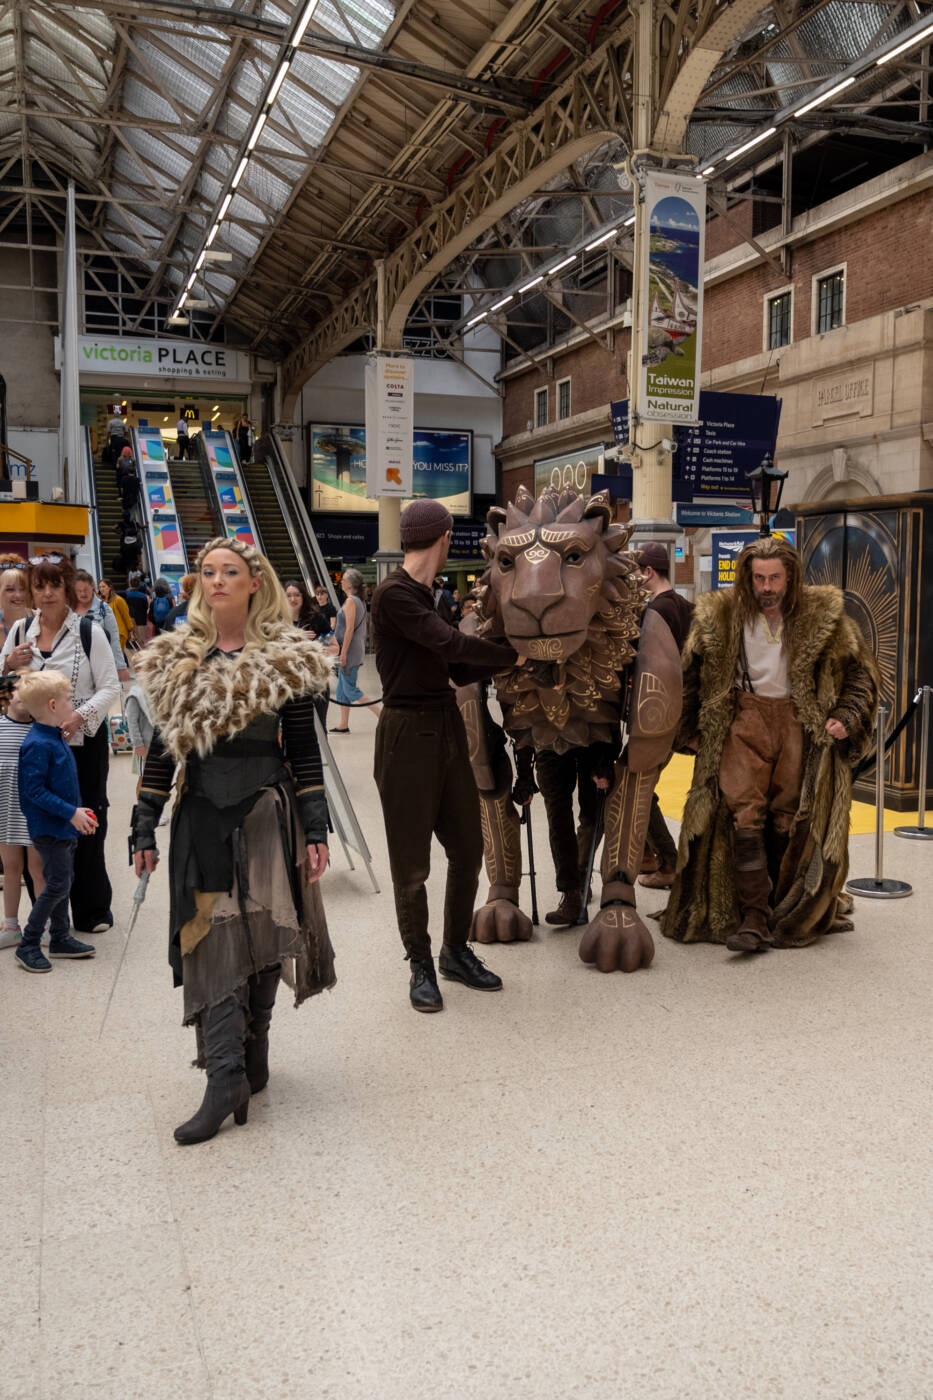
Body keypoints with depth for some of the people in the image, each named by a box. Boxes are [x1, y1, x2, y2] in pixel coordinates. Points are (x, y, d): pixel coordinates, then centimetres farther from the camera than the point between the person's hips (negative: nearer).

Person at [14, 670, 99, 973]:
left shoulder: (57, 738, 9)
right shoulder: (37, 745, -21)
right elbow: (35, 790, -23)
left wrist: (78, 812, 13)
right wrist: (71, 812, -22)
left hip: (64, 827, 10)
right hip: (48, 828, -9)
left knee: (62, 882, 16)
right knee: (57, 885, -6)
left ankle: (60, 939, 26)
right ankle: (28, 945, 5)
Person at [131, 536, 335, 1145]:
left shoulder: (287, 659, 0)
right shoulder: (177, 660, 7)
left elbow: (304, 751, 0)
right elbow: (162, 749, 9)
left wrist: (315, 831, -4)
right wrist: (145, 828, 5)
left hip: (266, 814, -2)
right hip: (202, 819, 2)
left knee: (260, 940, 3)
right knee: (212, 943, -2)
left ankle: (251, 1051, 23)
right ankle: (227, 1077, 0)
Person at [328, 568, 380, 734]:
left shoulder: (350, 601, -15)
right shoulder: (360, 601, 12)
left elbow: (350, 629, -20)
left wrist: (343, 652, -19)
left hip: (350, 649, -9)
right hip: (356, 647, 9)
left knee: (350, 690, -5)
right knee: (342, 688, 12)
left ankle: (381, 713, -5)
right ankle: (343, 724, 15)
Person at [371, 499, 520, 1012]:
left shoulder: (425, 595, 12)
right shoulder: (393, 594, -14)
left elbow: (456, 669, 14)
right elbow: (449, 643, -20)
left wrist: (512, 657, 8)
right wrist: (513, 654, -9)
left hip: (446, 725, 8)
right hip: (407, 733, -8)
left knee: (467, 848, 12)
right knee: (411, 862, 4)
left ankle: (456, 951, 29)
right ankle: (421, 966, 20)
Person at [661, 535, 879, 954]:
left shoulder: (823, 614, 2)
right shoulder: (720, 616, 2)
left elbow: (860, 669, 10)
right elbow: (690, 673, 13)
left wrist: (847, 717, -4)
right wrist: (690, 730, 12)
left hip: (801, 721, 0)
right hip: (745, 718, 0)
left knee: (789, 819, -1)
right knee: (744, 813, -14)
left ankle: (788, 917, 11)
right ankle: (753, 918, -15)